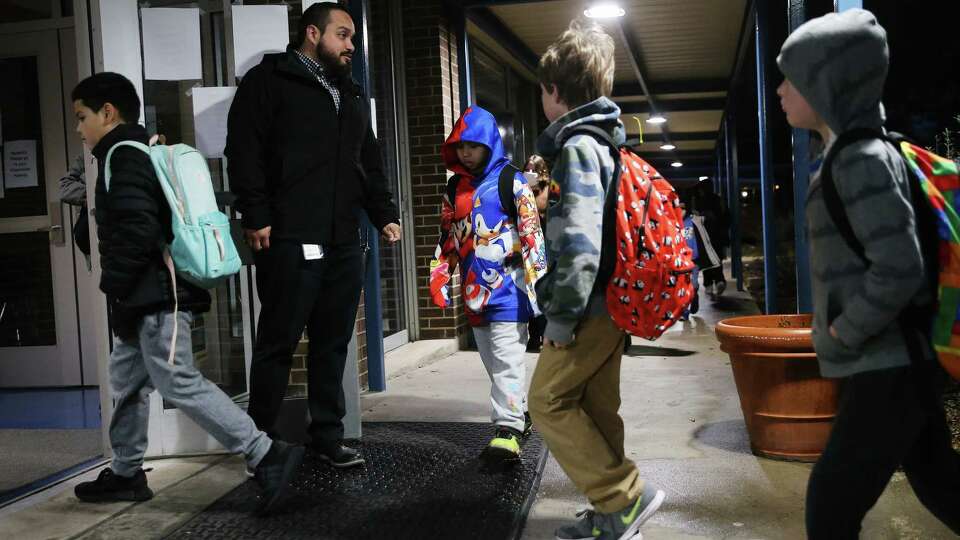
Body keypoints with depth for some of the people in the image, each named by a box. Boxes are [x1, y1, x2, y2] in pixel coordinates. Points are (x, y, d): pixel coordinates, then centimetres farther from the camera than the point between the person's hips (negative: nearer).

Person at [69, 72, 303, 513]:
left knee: (179, 383, -12)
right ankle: (126, 474, 30)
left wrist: (112, 285, -13)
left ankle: (266, 456, -13)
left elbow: (136, 230, -25)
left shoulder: (121, 156, -12)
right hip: (156, 296, 11)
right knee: (126, 380, 19)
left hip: (155, 298, -11)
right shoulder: (144, 153, 19)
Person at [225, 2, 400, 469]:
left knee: (332, 345, 9)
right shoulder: (269, 80, 2)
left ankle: (327, 438, 18)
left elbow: (370, 163, 27)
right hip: (290, 241, -7)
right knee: (278, 344, -1)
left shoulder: (351, 95, 24)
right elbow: (243, 151, -7)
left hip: (343, 243, 7)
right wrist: (255, 216, -15)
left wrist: (384, 214, 15)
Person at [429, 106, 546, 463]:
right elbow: (447, 237, 19)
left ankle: (508, 430, -10)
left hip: (506, 286, -7)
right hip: (475, 290, 7)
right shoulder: (455, 189, 14)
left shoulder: (511, 182, -4)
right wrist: (439, 276, 12)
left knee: (507, 359, -10)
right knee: (493, 361, 13)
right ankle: (520, 413, 27)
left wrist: (537, 278, -13)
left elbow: (531, 231, -8)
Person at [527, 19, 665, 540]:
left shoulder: (577, 147, -16)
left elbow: (578, 242, -25)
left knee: (549, 403, -1)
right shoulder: (603, 143, 15)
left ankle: (626, 495, 0)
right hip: (610, 304, 9)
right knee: (595, 408, 14)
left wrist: (560, 317, -19)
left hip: (590, 307, -9)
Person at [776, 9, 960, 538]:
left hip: (887, 365, -10)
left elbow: (899, 270, -26)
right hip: (898, 358, 10)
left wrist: (841, 334, -14)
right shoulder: (855, 156, 10)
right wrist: (846, 330, 13)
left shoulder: (862, 160, -19)